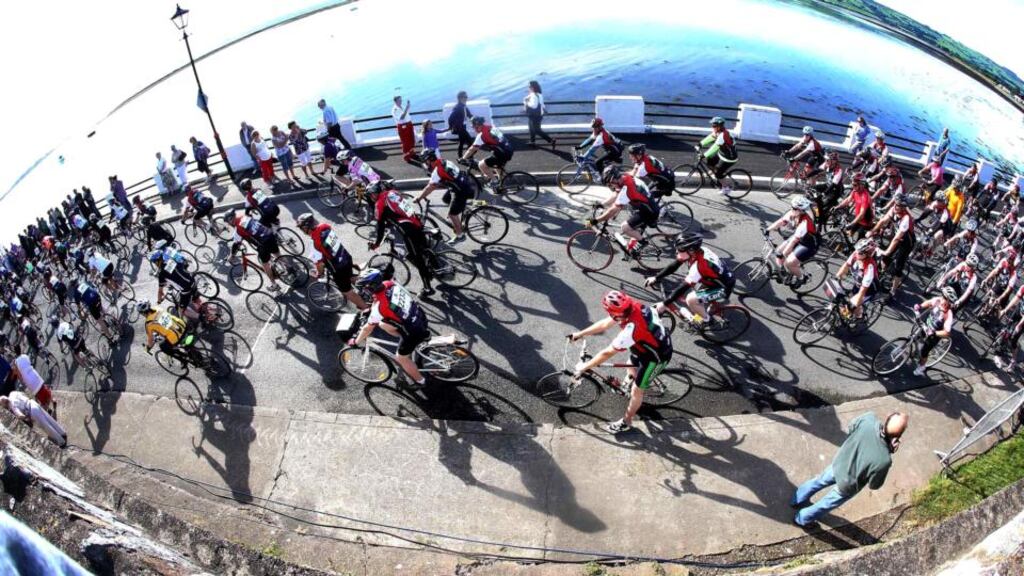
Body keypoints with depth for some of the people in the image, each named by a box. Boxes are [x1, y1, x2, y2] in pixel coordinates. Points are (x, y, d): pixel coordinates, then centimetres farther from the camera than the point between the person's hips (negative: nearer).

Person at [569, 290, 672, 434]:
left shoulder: (631, 329, -40)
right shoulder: (631, 307, -17)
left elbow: (607, 353, -30)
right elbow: (604, 324, -2)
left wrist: (583, 367, -19)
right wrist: (580, 334, 1)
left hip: (657, 356, -7)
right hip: (656, 341, 7)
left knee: (636, 390, 9)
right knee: (631, 367, 30)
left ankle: (626, 422, 29)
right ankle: (630, 379, 63)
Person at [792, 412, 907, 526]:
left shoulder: (868, 418, -31)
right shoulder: (883, 460, -42)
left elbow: (850, 429, -6)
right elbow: (874, 485, -18)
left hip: (838, 464, 4)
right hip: (848, 485, -4)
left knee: (820, 481, 35)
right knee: (827, 504, 26)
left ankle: (798, 500, 58)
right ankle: (802, 519, 50)